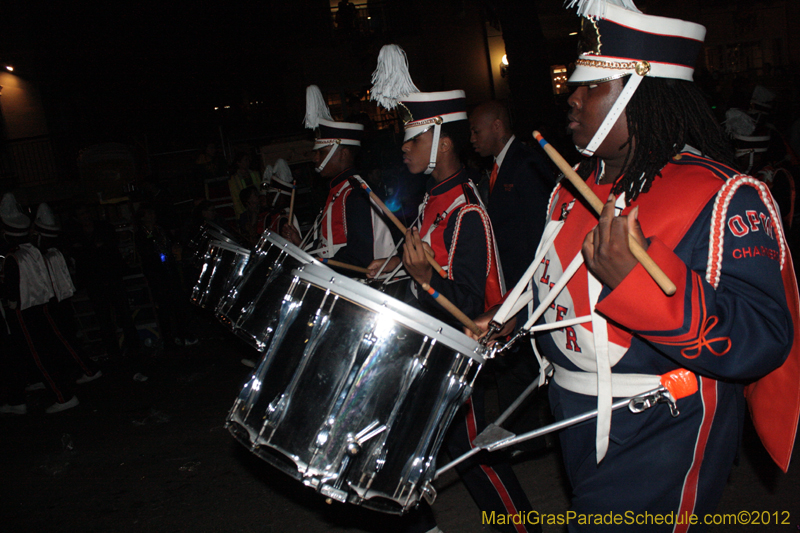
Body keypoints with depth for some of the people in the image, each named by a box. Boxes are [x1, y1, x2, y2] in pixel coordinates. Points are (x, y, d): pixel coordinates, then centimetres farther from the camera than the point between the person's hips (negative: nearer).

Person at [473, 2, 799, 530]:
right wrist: (514, 316, 9)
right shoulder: (578, 184, 4)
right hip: (578, 424, 8)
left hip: (661, 442, -7)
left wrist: (636, 278, -41)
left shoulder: (722, 197, -21)